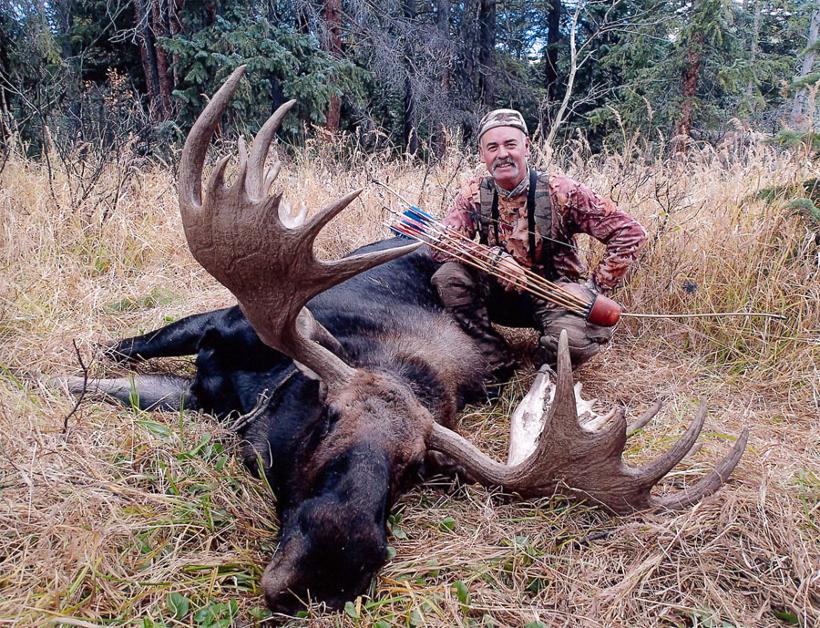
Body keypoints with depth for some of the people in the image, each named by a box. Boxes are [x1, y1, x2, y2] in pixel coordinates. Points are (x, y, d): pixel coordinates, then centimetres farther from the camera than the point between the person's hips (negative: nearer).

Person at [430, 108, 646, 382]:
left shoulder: (560, 192, -13)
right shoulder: (475, 193, -4)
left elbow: (629, 232, -12)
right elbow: (440, 245, -14)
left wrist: (596, 286, -13)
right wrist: (491, 256, -29)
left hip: (555, 291, -3)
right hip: (502, 294, 3)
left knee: (575, 340, -34)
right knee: (448, 276, -22)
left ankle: (551, 363, 7)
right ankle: (496, 362, -8)